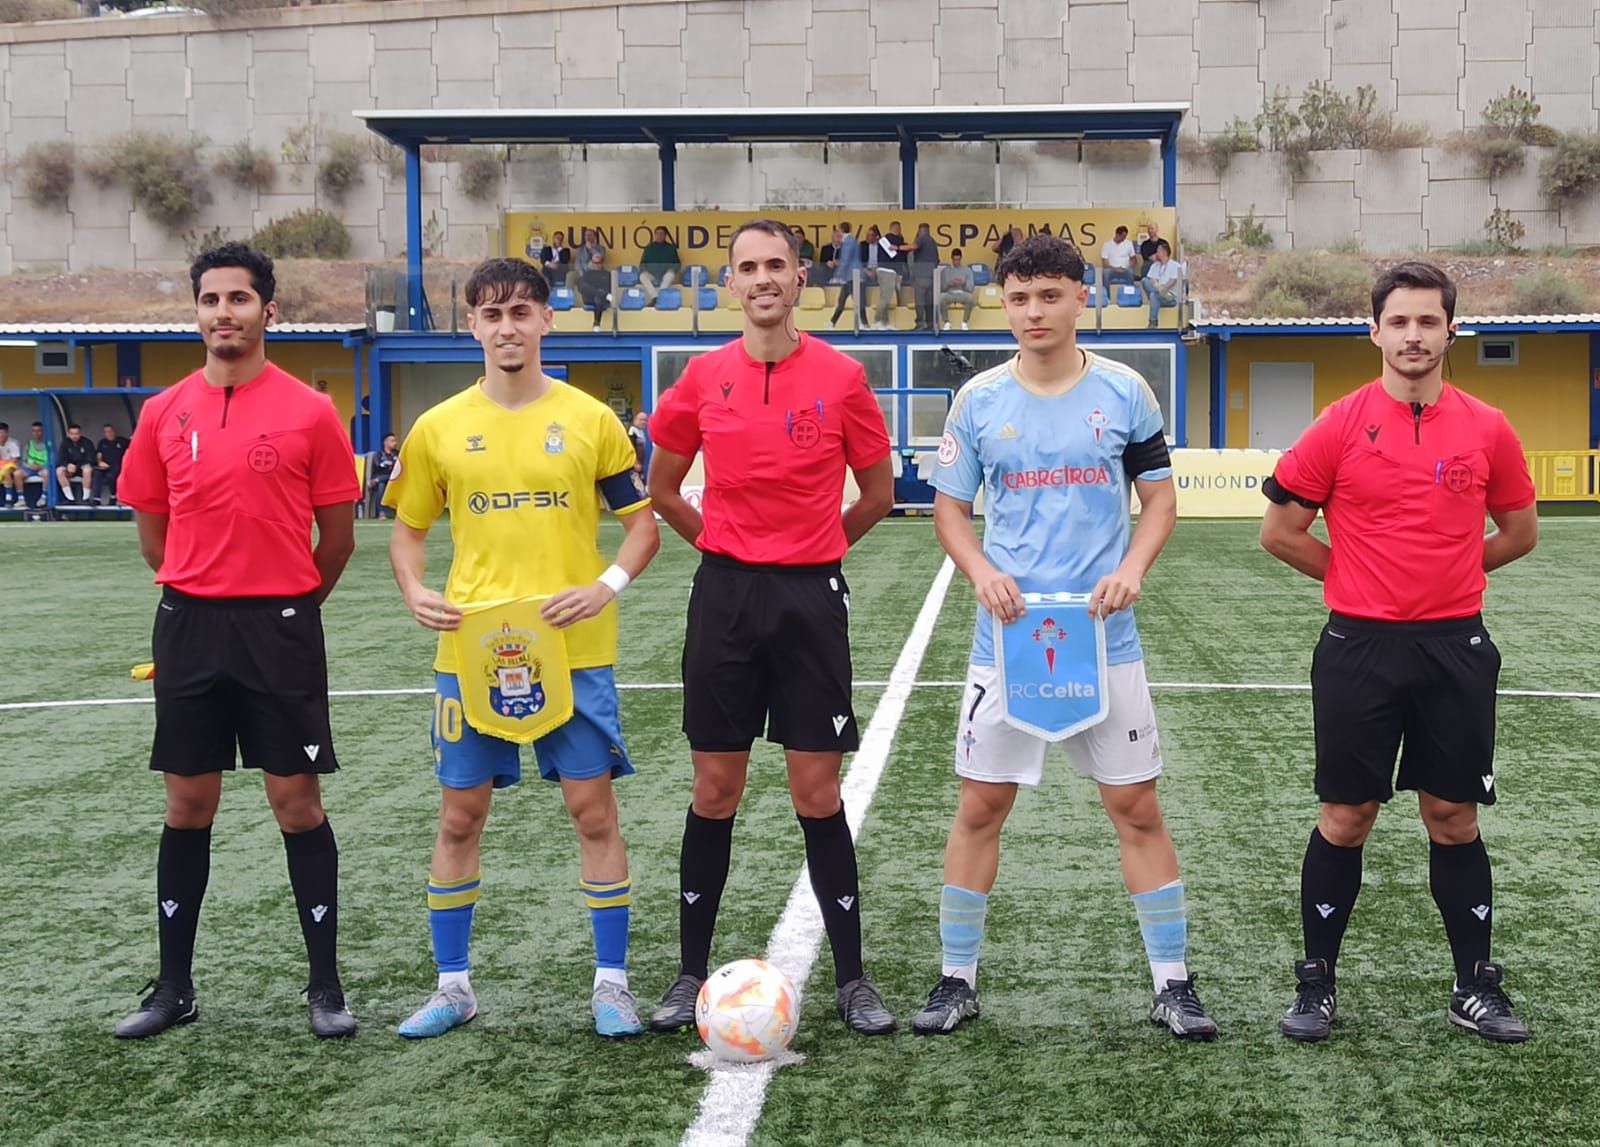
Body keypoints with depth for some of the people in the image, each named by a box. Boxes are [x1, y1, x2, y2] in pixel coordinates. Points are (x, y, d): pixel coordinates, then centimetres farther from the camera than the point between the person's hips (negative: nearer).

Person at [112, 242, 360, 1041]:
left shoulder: (309, 412, -4)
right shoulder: (164, 414, 4)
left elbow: (337, 534, 2)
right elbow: (152, 528, 12)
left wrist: (288, 605, 9)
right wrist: (203, 598, 12)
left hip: (281, 625, -3)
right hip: (188, 626, 3)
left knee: (297, 801, 0)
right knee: (188, 804, 9)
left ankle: (325, 986, 11)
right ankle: (173, 988, 20)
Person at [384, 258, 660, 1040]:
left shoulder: (591, 419, 0)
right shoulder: (438, 428, 4)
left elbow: (643, 523, 4)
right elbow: (408, 529, 13)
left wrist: (609, 584, -14)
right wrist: (414, 592, -7)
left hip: (575, 649, -1)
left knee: (593, 809, 1)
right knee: (460, 815, 7)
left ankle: (612, 985, 13)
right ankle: (452, 987, 20)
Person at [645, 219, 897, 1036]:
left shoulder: (841, 377, -2)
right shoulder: (704, 378, 2)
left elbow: (877, 493, 8)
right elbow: (662, 488, 15)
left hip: (811, 599, -1)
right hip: (724, 596, 2)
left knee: (818, 794, 1)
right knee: (714, 792, 6)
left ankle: (851, 978, 12)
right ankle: (691, 975, 16)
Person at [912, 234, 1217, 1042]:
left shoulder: (1124, 391, 1)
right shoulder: (979, 399, 2)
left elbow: (1160, 496, 7)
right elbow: (949, 509, 8)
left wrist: (1133, 568, -12)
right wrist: (982, 572, -12)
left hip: (1103, 635, 0)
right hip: (1007, 635, 1)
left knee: (1137, 808, 3)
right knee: (980, 806, 4)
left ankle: (1171, 984, 14)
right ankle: (956, 981, 17)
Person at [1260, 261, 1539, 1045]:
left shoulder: (1486, 429, 2)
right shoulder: (1341, 426, -4)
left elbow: (1520, 530, 15)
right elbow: (1280, 530, 0)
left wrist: (1447, 572, 9)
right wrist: (1360, 578, 4)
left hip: (1456, 649, 2)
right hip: (1359, 649, -2)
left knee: (1454, 818, 8)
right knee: (1345, 818, 5)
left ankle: (1477, 988, 19)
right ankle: (1317, 983, 17)